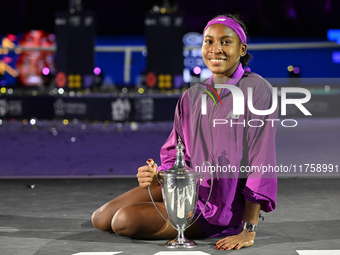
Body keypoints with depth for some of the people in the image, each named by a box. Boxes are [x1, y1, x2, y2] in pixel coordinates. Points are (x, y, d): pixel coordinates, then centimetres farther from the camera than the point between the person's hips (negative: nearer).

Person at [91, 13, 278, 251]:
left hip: (224, 209, -6)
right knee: (101, 219, 4)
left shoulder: (257, 89, -15)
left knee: (124, 222, -19)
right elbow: (177, 157, 6)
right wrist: (157, 175, -19)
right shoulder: (191, 97, 4)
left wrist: (249, 230, -22)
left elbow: (261, 162, -18)